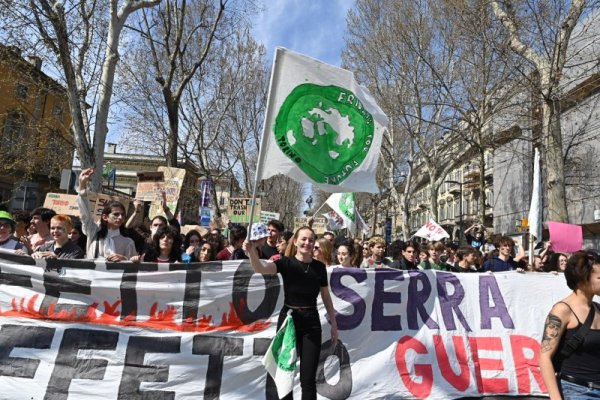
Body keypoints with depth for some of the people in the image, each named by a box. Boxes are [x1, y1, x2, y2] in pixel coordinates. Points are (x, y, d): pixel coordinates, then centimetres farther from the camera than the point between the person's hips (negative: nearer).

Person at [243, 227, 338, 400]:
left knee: (308, 379, 4)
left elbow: (326, 297, 10)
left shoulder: (319, 267, 1)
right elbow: (261, 268, -26)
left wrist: (334, 324, 11)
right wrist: (251, 251, -46)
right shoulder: (286, 263, -7)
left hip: (311, 322, 1)